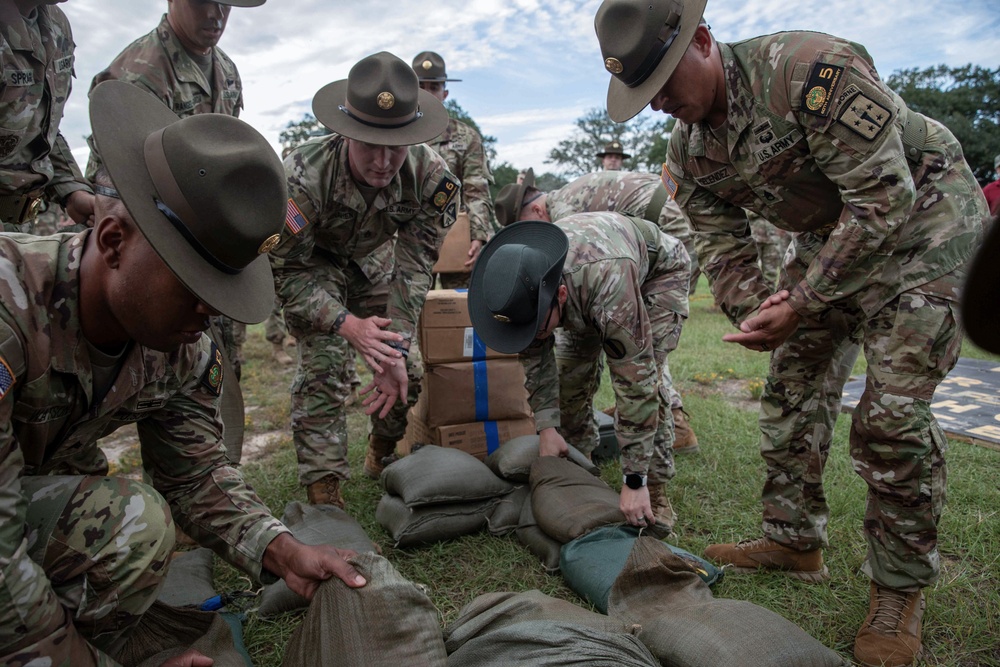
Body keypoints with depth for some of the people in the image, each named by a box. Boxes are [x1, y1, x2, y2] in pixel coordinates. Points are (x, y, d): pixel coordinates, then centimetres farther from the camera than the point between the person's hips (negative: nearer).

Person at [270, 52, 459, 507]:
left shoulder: (431, 176, -30)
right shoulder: (304, 174, -37)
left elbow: (414, 269, -24)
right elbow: (286, 269, -28)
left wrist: (396, 350, -32)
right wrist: (347, 325, -41)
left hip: (373, 261, 3)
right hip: (311, 264, -3)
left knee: (406, 374, 1)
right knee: (323, 367, -20)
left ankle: (384, 456, 28)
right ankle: (323, 486, -6)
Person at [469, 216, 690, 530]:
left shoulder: (610, 282, -48)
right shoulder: (519, 283, -30)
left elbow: (636, 382, -43)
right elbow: (534, 356, -13)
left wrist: (635, 481, -38)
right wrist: (546, 426, -19)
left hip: (658, 270, -5)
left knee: (642, 376, -22)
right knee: (572, 368, -7)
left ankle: (654, 490, -7)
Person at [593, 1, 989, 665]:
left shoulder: (814, 68, -29)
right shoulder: (688, 153, -6)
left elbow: (884, 200, -30)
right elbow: (726, 250, -2)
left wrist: (801, 304, -28)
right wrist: (757, 314, -21)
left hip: (922, 220, -7)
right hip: (826, 236, 7)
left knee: (891, 412, -13)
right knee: (793, 390, 5)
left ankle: (901, 589, 5)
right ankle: (795, 541, 21)